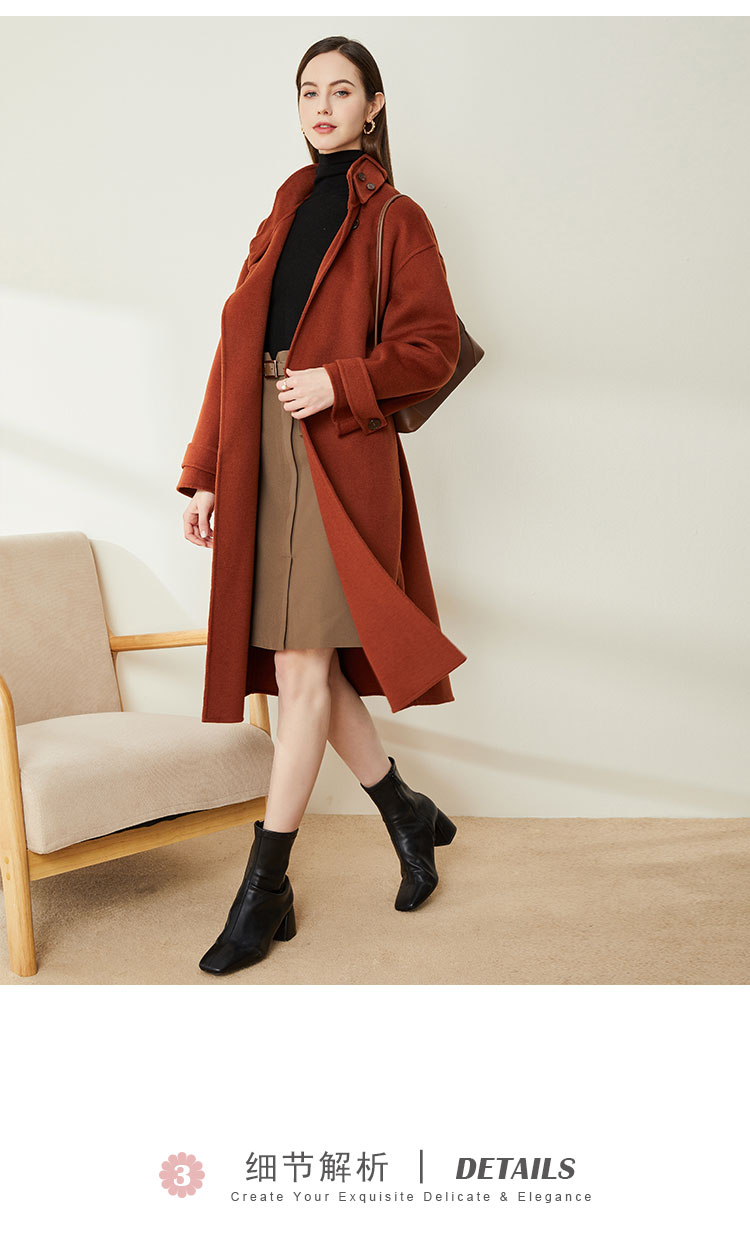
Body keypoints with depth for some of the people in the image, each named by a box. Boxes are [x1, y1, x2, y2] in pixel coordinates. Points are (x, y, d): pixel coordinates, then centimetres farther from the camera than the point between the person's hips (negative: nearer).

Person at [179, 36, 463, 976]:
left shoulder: (394, 220, 4)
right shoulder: (283, 219, 20)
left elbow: (437, 349, -2)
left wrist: (339, 381, -16)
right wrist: (203, 475, 11)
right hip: (265, 452, 6)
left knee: (303, 666, -7)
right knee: (308, 667, 7)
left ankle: (266, 886, 2)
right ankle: (408, 814, 25)